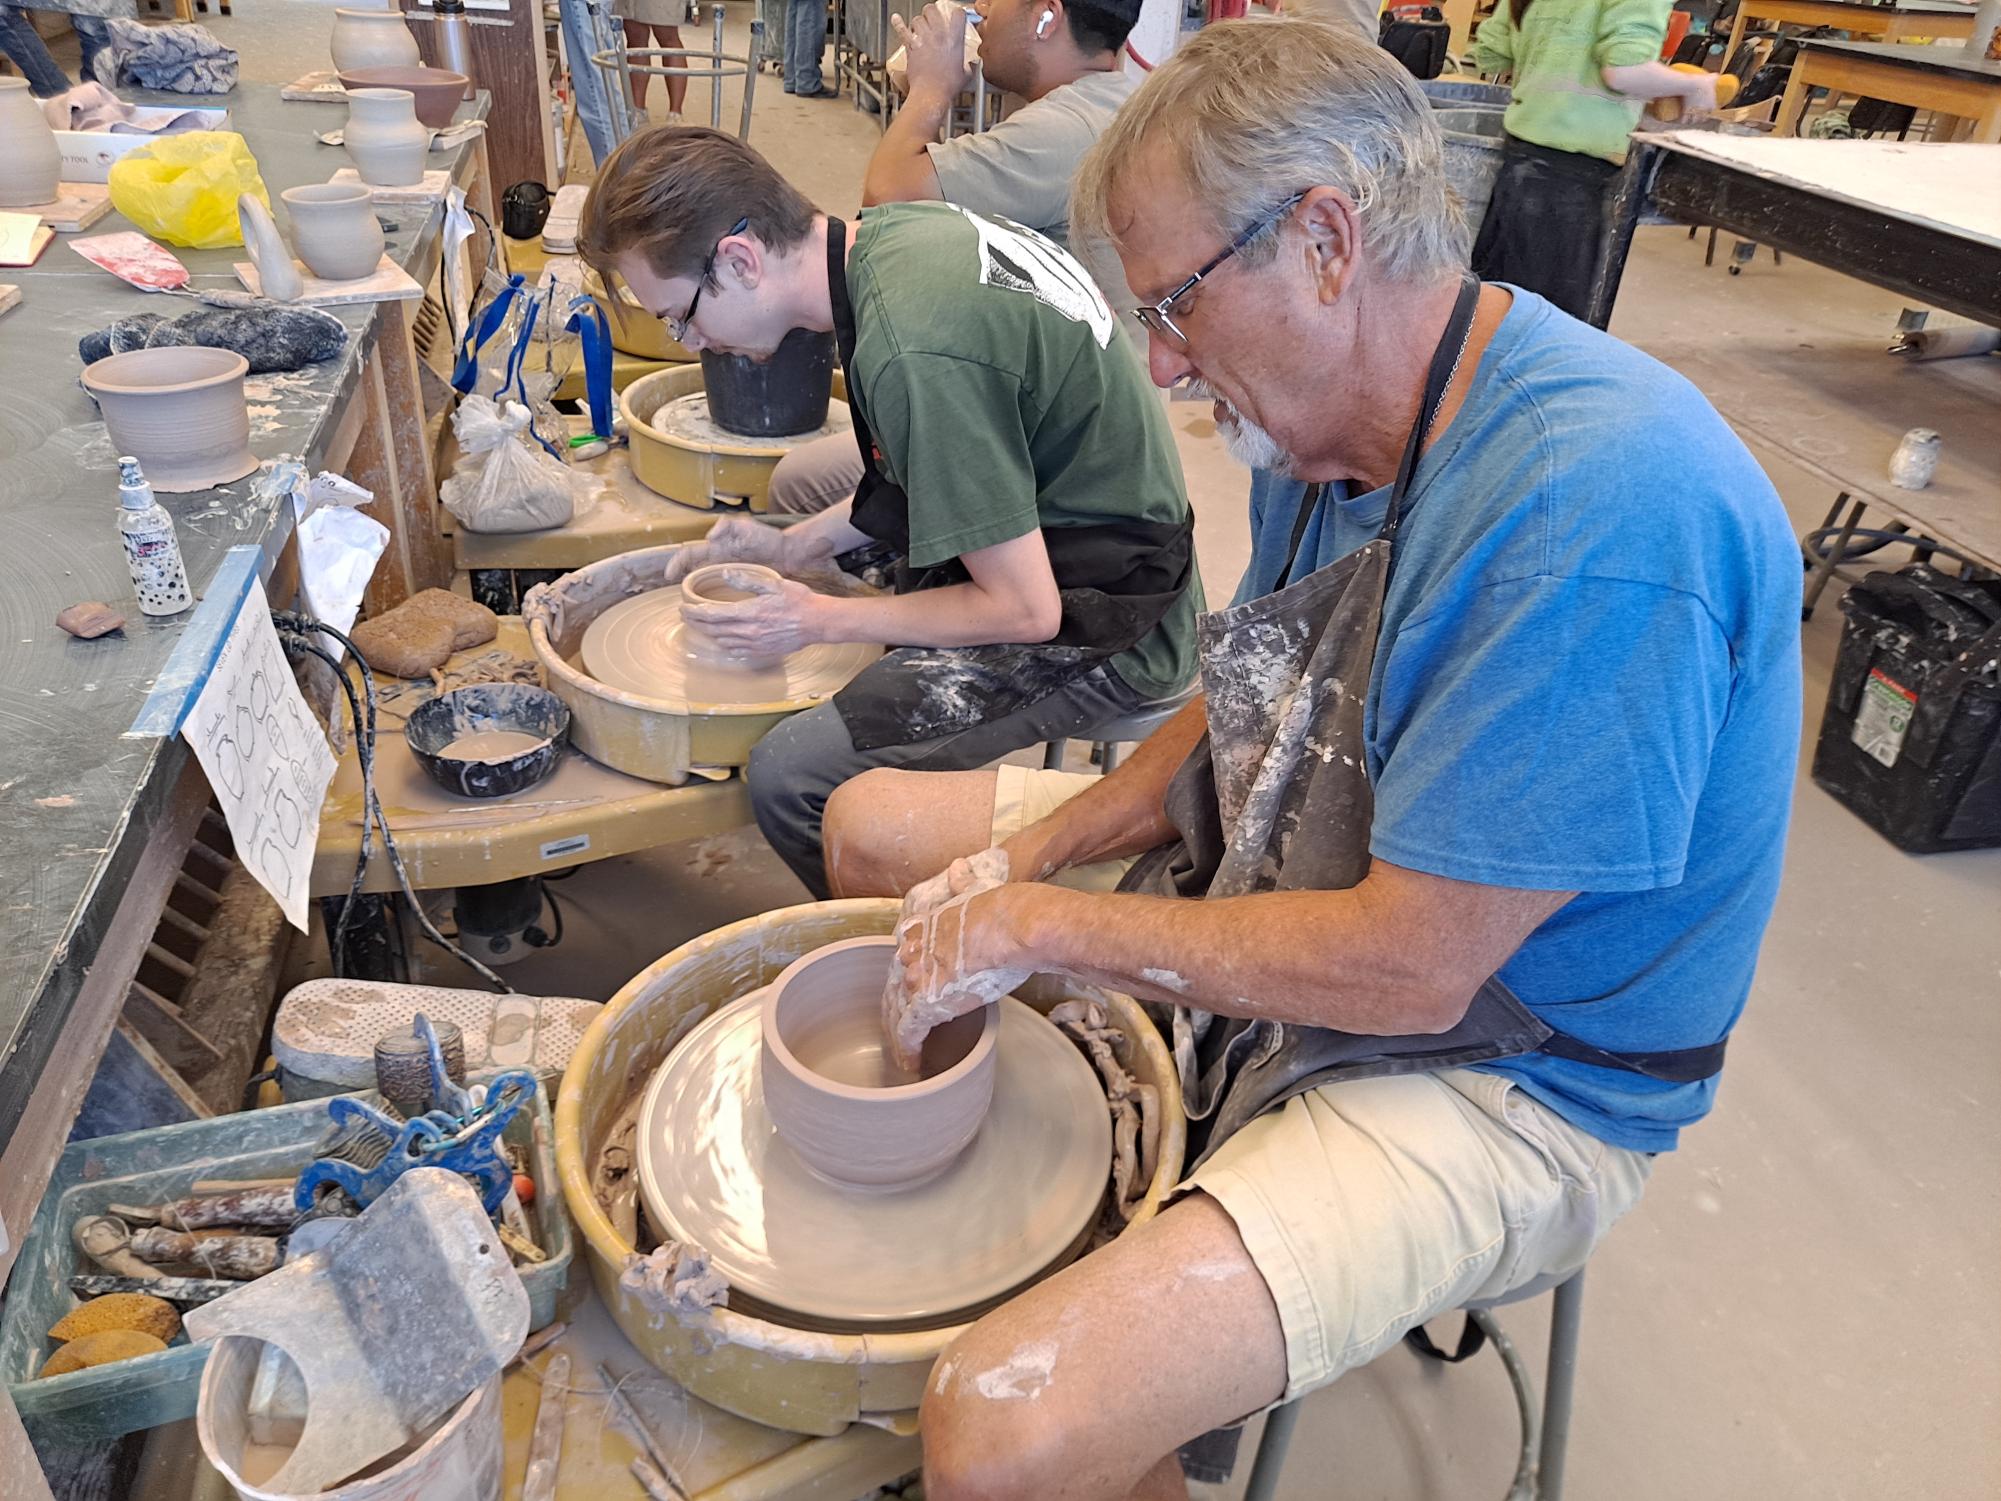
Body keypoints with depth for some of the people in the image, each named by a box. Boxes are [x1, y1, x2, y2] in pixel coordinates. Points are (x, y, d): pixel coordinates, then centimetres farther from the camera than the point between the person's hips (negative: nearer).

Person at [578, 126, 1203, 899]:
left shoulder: (910, 354, -29)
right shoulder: (887, 229, 0)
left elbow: (1025, 610, -23)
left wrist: (820, 619, -12)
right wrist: (800, 544, 7)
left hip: (1097, 620, -10)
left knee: (789, 776, -19)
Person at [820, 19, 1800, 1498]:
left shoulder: (1601, 509, -31)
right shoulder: (1337, 423, -1)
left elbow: (1409, 969, -29)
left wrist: (1049, 922, -18)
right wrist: (1036, 852, -6)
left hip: (1494, 1062, -8)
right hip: (1285, 900, 9)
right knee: (874, 822, 12)